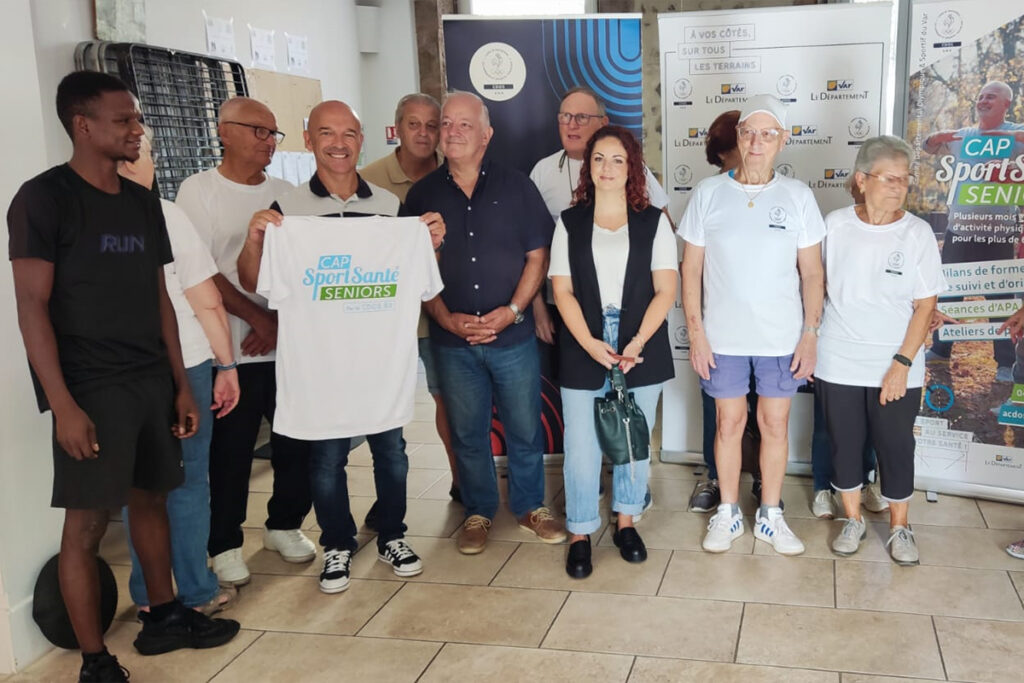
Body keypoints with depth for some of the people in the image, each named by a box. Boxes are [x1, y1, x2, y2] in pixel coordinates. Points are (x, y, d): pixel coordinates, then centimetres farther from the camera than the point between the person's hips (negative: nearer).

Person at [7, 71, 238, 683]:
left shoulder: (142, 201, 12)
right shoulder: (44, 198, -7)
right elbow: (32, 305, -12)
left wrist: (181, 382, 12)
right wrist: (62, 404, -18)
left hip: (153, 381, 7)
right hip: (91, 389, -6)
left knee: (152, 499, 15)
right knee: (87, 522, -2)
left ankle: (164, 618, 31)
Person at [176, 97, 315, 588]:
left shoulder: (282, 192, 10)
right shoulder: (198, 190, -2)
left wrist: (279, 321, -6)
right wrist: (257, 317, -12)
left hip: (289, 342, 4)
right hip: (229, 349, -4)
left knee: (297, 441, 8)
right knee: (230, 451, 2)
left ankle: (284, 525, 28)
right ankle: (225, 544, 19)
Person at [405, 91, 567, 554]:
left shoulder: (516, 187, 2)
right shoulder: (423, 195, 4)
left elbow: (537, 256, 1)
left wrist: (513, 310, -12)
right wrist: (446, 318, -10)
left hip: (513, 336, -1)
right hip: (451, 340, 1)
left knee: (524, 428, 9)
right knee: (467, 431, 11)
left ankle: (530, 506, 28)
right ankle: (478, 512, 28)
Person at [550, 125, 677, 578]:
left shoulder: (653, 222, 4)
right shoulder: (569, 223, 6)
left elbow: (666, 290, -1)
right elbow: (563, 291, 0)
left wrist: (637, 344, -14)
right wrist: (590, 343, -13)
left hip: (641, 353, 1)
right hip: (583, 353, 0)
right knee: (581, 447, 0)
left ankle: (626, 522, 29)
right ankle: (579, 534, 15)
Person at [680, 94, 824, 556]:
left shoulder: (797, 196, -1)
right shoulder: (708, 193, -3)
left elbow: (812, 273, 2)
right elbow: (691, 269, -1)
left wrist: (810, 334, -3)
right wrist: (695, 333, -5)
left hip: (781, 339, 1)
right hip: (723, 337, 0)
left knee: (775, 424, 10)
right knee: (729, 422, 10)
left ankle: (770, 516, 26)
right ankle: (728, 513, 27)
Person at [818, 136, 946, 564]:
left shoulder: (917, 233, -8)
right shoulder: (835, 225, -5)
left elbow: (925, 305, -6)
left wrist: (903, 363, -12)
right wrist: (809, 341, 5)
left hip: (895, 367, -1)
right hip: (838, 363, 1)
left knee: (896, 447, 8)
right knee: (844, 443, 11)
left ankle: (899, 527, 28)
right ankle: (853, 520, 30)